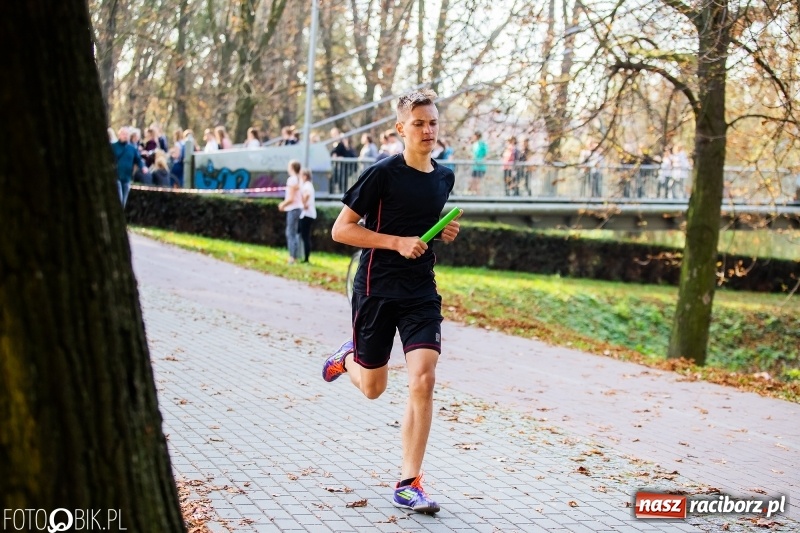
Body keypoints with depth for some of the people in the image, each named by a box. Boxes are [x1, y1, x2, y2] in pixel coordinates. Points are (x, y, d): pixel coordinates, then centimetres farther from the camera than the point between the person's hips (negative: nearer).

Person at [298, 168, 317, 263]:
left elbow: (307, 194, -34)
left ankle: (306, 258, -8)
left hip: (306, 214, -10)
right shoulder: (309, 185, 18)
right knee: (306, 236, 12)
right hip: (310, 214, 10)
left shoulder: (306, 185, -13)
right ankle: (306, 257, 14)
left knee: (305, 237, -8)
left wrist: (304, 204, -23)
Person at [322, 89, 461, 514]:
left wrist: (445, 232, 4)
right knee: (373, 388, 10)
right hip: (376, 289, -4)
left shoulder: (444, 177, 7)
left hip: (422, 292, 4)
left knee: (423, 380, -13)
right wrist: (398, 242, -19)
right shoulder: (383, 173, -11)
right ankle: (348, 358, 48)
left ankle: (409, 484, -4)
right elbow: (341, 229, -11)